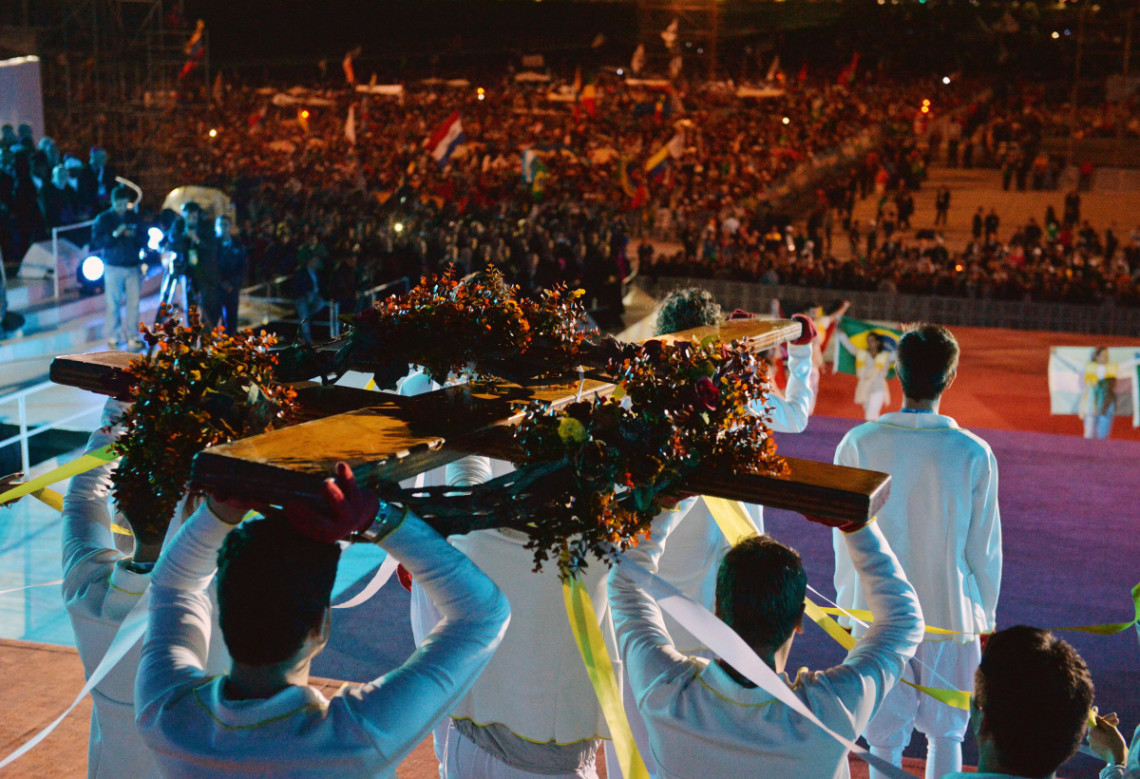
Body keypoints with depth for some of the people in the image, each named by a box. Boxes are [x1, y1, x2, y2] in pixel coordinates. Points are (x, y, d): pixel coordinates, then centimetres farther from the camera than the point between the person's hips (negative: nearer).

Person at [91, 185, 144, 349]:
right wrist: (114, 234, -20)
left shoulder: (134, 217, 8)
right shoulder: (103, 219, 0)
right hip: (113, 267, -2)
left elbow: (143, 240, 11)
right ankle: (113, 337, 11)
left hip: (132, 266, 2)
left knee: (134, 302, -2)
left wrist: (134, 236, -11)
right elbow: (96, 242, -8)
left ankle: (132, 337, 5)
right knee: (113, 304, 0)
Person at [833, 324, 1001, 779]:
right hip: (951, 614, 0)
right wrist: (985, 614, 12)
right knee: (946, 734, 16)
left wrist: (847, 608, 12)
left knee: (885, 740, 10)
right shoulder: (974, 454, -12)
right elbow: (985, 548, -3)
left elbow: (845, 540, -2)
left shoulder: (858, 444, -11)